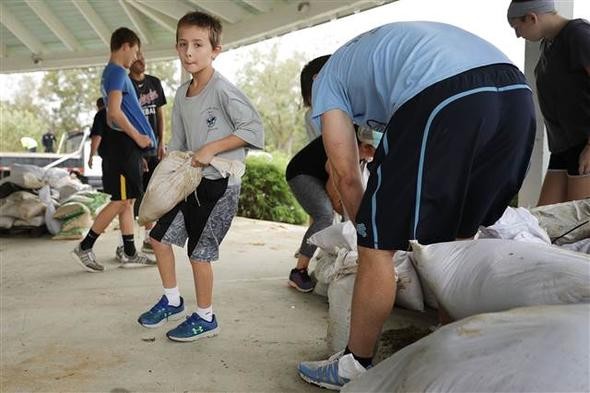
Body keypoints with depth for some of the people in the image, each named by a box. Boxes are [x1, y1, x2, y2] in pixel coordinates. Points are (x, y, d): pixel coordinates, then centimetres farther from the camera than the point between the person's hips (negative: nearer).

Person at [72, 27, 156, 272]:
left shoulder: (110, 73, 19)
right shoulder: (118, 72, -11)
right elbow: (115, 111, -22)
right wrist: (138, 137, -15)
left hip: (125, 144, 10)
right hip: (125, 144, -10)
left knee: (128, 201, 10)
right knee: (121, 201, -5)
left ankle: (130, 254, 15)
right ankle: (84, 248, 3)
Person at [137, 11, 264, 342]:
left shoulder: (223, 90, -16)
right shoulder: (182, 94, 8)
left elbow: (254, 129, -20)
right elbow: (178, 143, 15)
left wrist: (211, 148, -22)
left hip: (220, 184, -8)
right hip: (191, 181, 8)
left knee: (199, 252, -2)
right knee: (160, 237, 13)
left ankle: (205, 318, 19)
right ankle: (173, 301, 33)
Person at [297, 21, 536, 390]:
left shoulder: (326, 79, 24)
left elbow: (346, 175, 14)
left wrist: (372, 233, 27)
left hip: (442, 99, -8)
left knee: (378, 247, 5)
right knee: (456, 241, 21)